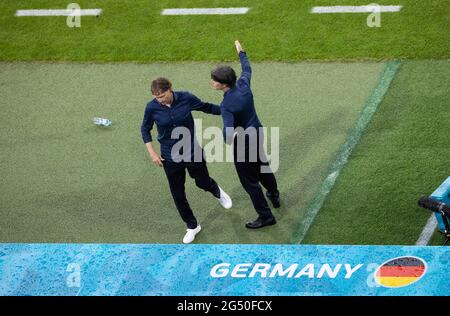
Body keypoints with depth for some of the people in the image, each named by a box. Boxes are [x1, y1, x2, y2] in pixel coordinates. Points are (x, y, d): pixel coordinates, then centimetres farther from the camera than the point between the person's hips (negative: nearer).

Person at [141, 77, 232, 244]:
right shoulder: (152, 108, -17)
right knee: (178, 194, 7)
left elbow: (206, 107, 0)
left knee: (203, 182, 19)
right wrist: (152, 152, -7)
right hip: (170, 158, 0)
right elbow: (145, 129, 0)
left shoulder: (186, 98, -19)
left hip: (192, 152, 0)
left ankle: (218, 192, 56)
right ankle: (192, 226, 28)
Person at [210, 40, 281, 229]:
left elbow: (228, 135, -43)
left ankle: (265, 216, 17)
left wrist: (231, 136, -21)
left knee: (250, 180, 8)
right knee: (262, 165, 31)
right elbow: (247, 69, 11)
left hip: (243, 143, -8)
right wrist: (241, 53, 26)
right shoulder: (243, 85, -14)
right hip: (257, 133, 8)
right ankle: (274, 196, 54)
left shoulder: (227, 105, -33)